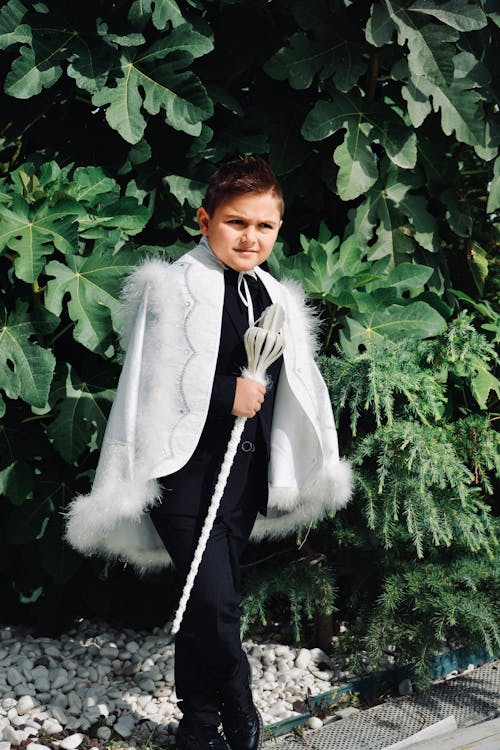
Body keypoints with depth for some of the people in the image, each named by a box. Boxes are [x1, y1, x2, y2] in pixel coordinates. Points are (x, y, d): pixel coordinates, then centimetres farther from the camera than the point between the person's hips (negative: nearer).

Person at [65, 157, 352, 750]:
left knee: (206, 603, 15)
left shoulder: (279, 301, 12)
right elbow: (148, 386, -15)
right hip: (185, 471, -6)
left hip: (244, 476, 6)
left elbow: (292, 395, 19)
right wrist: (228, 393, -16)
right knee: (214, 601, -13)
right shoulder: (173, 288, -10)